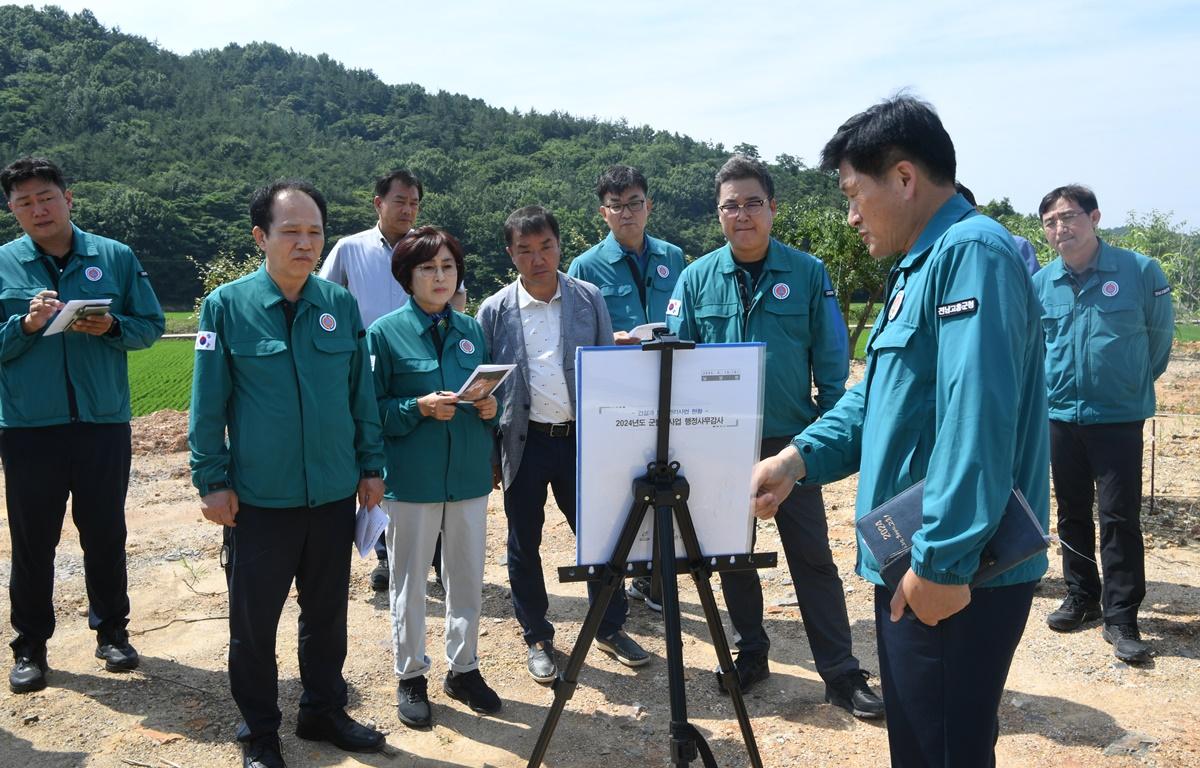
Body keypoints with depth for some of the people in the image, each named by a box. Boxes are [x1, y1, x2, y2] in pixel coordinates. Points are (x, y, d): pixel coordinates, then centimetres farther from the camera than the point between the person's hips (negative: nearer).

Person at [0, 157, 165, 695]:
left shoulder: (115, 257, 3)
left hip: (104, 422, 0)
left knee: (105, 534, 11)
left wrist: (112, 326, -14)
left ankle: (111, 631, 29)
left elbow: (151, 325, 4)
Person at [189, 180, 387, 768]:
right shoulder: (226, 306, -7)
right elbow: (208, 402, -5)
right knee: (254, 619, 9)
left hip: (334, 493, 3)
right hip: (258, 497, -3)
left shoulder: (340, 304, 1)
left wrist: (370, 464, 7)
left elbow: (361, 392, 7)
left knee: (327, 610, 16)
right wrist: (211, 480, -6)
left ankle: (323, 711, 35)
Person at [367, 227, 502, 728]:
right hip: (412, 476, -4)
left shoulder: (471, 329, 7)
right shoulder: (385, 332, -5)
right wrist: (419, 408, -21)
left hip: (470, 474, 4)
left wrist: (490, 408, -7)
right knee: (410, 580, 8)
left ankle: (463, 668, 31)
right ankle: (411, 676, 26)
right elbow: (373, 408, -6)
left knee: (467, 575, 13)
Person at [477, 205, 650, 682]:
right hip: (525, 442, -1)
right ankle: (537, 638, 27)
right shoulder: (495, 311, -2)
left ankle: (611, 629, 28)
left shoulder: (589, 299, 1)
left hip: (582, 437, 1)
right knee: (524, 545, 10)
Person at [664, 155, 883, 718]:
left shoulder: (808, 274, -2)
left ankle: (841, 673, 12)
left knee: (812, 555, 2)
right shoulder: (697, 278, 2)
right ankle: (750, 653, 30)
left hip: (790, 440, -2)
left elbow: (831, 362, 0)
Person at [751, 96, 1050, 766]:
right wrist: (799, 457, 4)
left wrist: (942, 560, -25)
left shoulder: (972, 252, -16)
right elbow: (879, 397, 18)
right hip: (912, 564, 10)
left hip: (954, 574, -10)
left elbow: (976, 416, -25)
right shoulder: (920, 265, 17)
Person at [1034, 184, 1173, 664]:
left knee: (1120, 516, -4)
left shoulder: (1139, 272, -9)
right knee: (1072, 512, 13)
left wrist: (1135, 384, 11)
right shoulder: (1040, 283, 0)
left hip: (1119, 416, -3)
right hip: (1061, 414, 4)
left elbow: (1161, 334, 4)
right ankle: (1082, 597, 29)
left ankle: (1121, 618, 6)